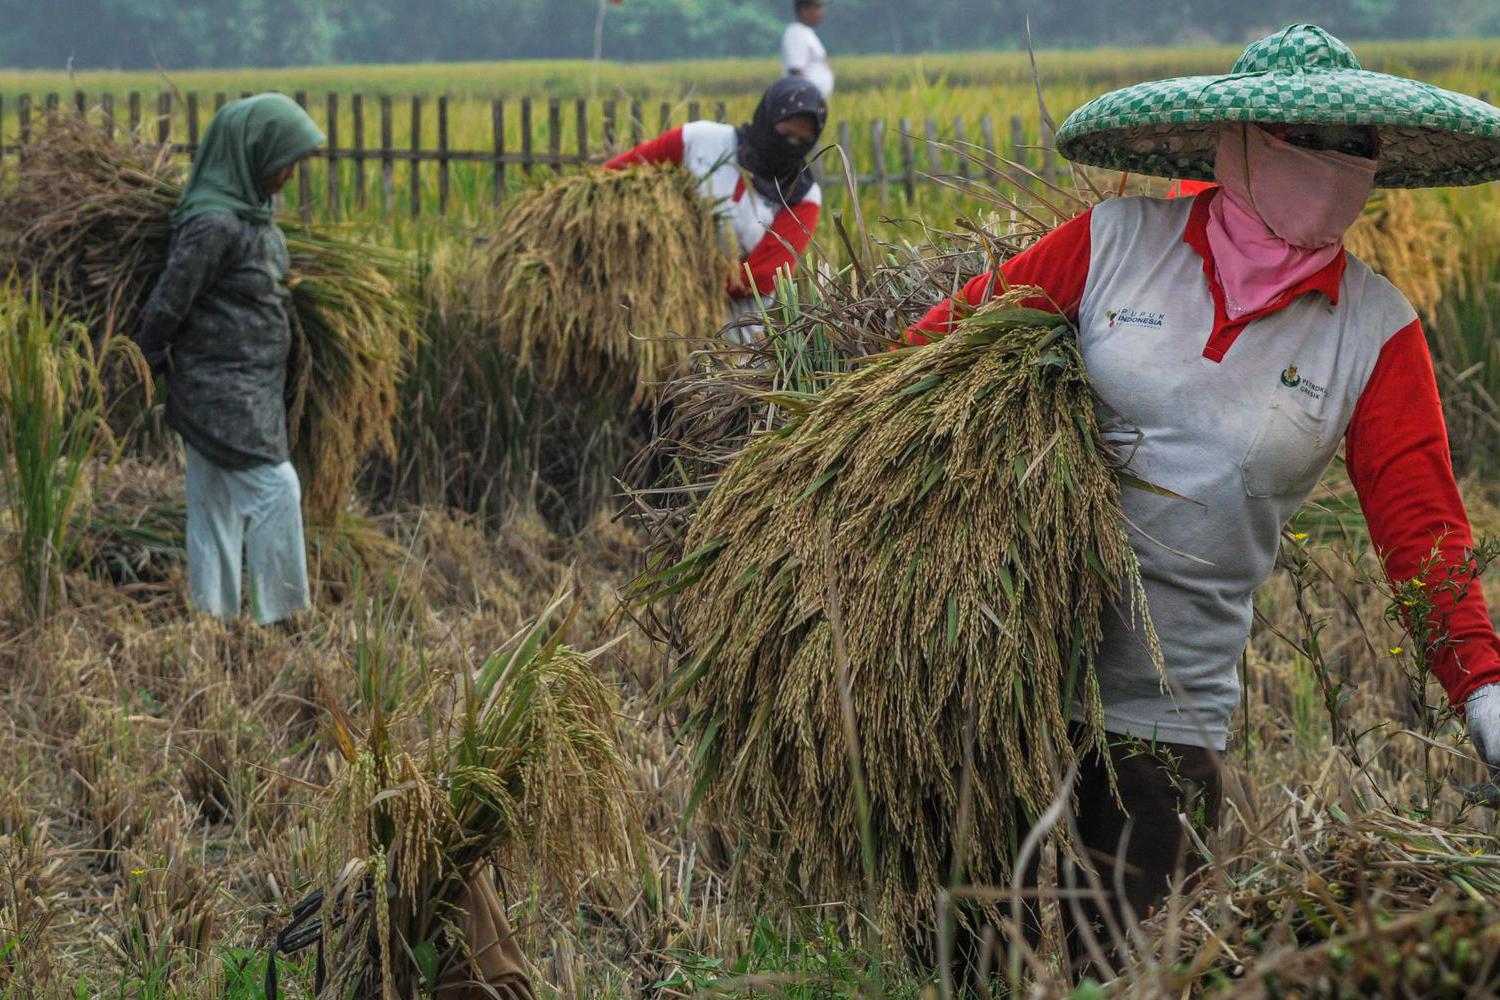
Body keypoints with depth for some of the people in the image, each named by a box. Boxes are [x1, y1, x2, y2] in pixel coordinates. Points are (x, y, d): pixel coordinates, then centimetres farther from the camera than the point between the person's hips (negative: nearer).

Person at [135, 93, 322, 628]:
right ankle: (276, 619, -5)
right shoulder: (215, 223, -21)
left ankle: (212, 617, 18)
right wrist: (148, 366, -5)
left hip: (253, 385, 9)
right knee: (274, 488, -10)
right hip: (222, 387, -9)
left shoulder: (253, 212, 8)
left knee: (219, 503, 12)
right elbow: (166, 304, -18)